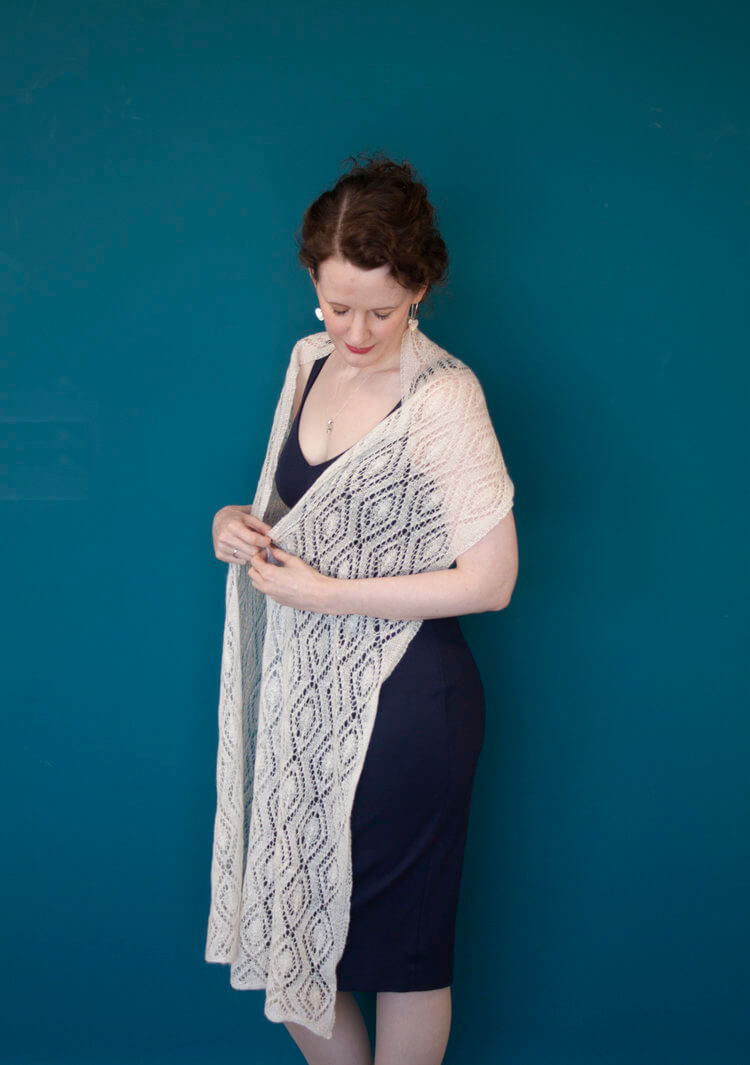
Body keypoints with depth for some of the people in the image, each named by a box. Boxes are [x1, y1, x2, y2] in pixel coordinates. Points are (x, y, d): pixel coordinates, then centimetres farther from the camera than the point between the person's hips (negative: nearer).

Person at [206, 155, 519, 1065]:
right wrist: (242, 526, -4)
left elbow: (489, 580, -18)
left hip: (401, 709, -7)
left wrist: (324, 594, -19)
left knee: (401, 949, 10)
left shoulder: (443, 399, -16)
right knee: (282, 935, 17)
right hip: (301, 693, 7)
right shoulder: (310, 363, 5)